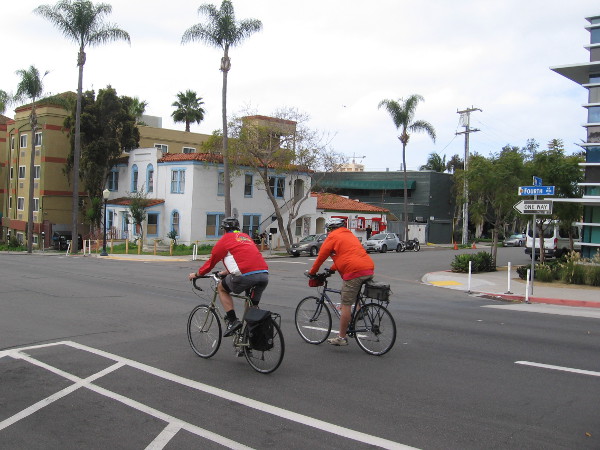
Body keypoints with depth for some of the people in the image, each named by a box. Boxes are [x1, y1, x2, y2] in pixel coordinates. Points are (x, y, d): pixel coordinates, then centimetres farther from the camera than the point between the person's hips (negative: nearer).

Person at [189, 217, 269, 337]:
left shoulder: (225, 239, 12)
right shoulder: (246, 237, 30)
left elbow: (211, 261, 18)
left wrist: (196, 274, 33)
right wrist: (226, 272, 54)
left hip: (245, 276, -6)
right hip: (264, 274, 6)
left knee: (221, 287, 19)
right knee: (253, 305, 27)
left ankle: (232, 321, 9)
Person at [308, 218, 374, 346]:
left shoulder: (333, 237, 6)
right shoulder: (350, 235, 30)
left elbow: (321, 256, 9)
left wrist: (312, 272, 22)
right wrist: (332, 269, 42)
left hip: (354, 272, -8)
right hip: (369, 270, 8)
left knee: (346, 305, -2)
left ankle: (342, 338, 3)